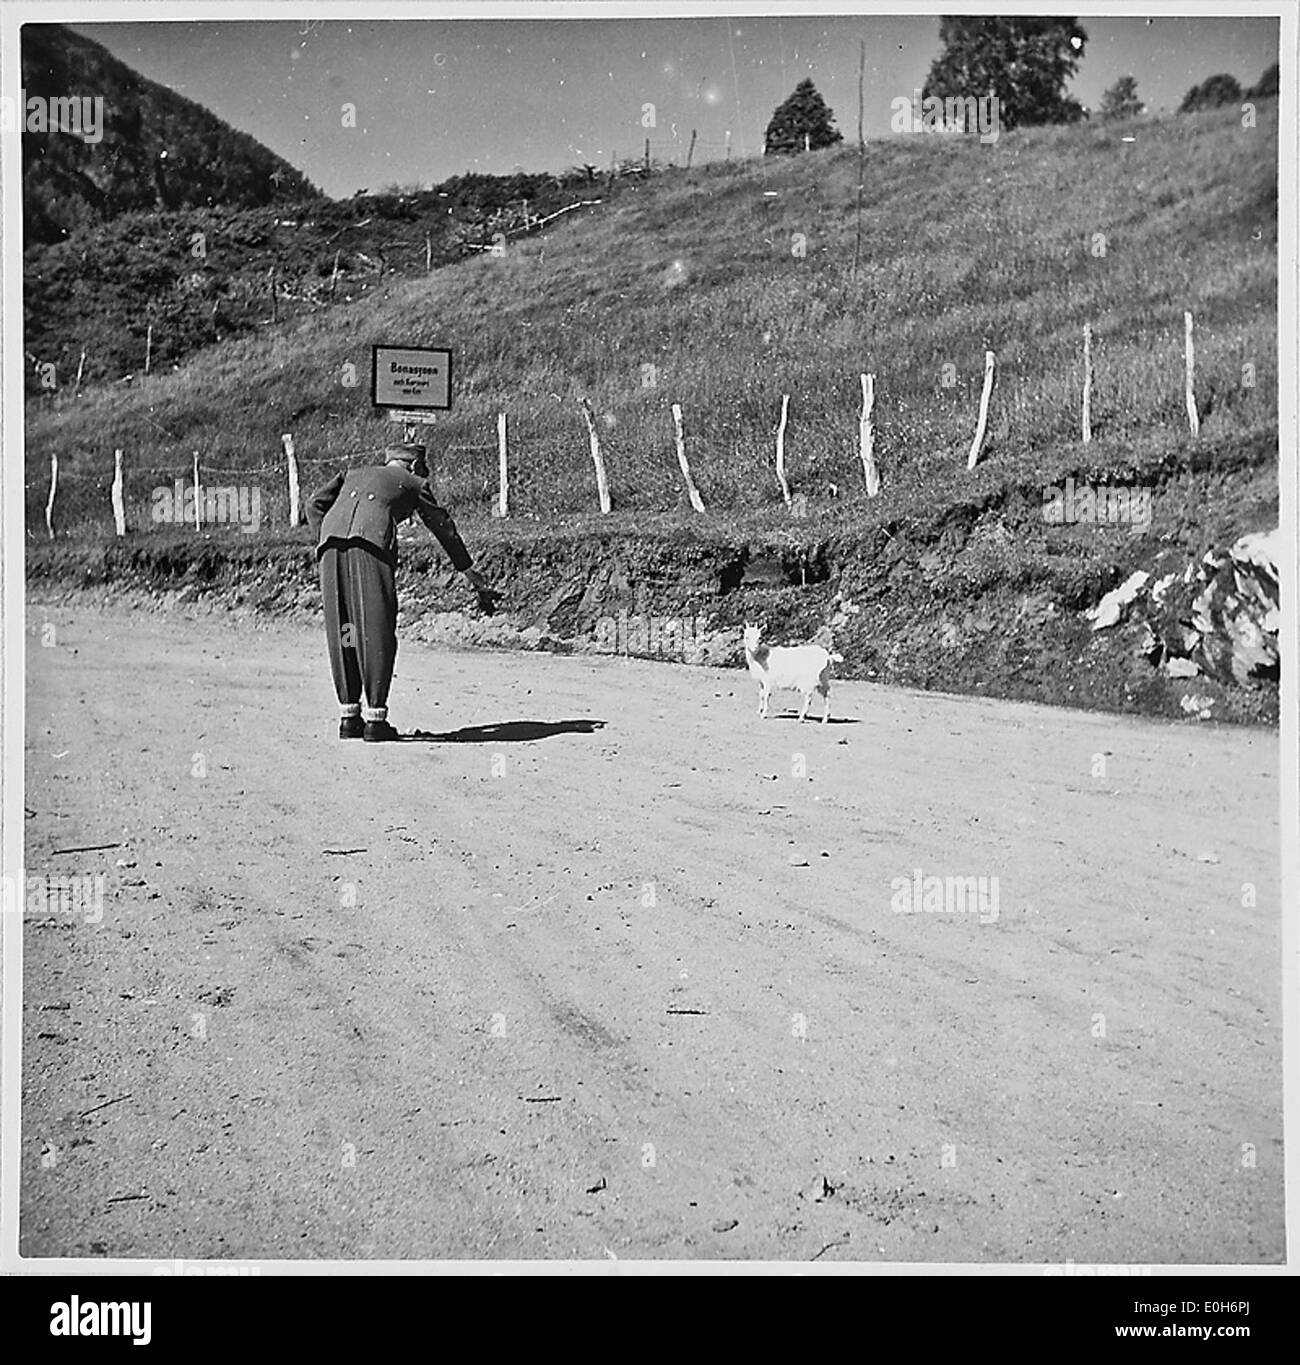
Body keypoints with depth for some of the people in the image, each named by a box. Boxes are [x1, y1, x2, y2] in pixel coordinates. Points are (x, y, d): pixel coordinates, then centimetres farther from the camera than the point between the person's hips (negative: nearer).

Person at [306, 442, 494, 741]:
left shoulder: (353, 473, 36)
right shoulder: (414, 483, 27)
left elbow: (315, 505, 22)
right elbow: (444, 528, 30)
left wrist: (324, 544, 16)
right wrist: (474, 579, 34)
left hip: (331, 538, 4)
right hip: (372, 540, -4)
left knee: (341, 631, 9)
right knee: (376, 630, -2)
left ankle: (350, 717, 10)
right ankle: (375, 719, -5)